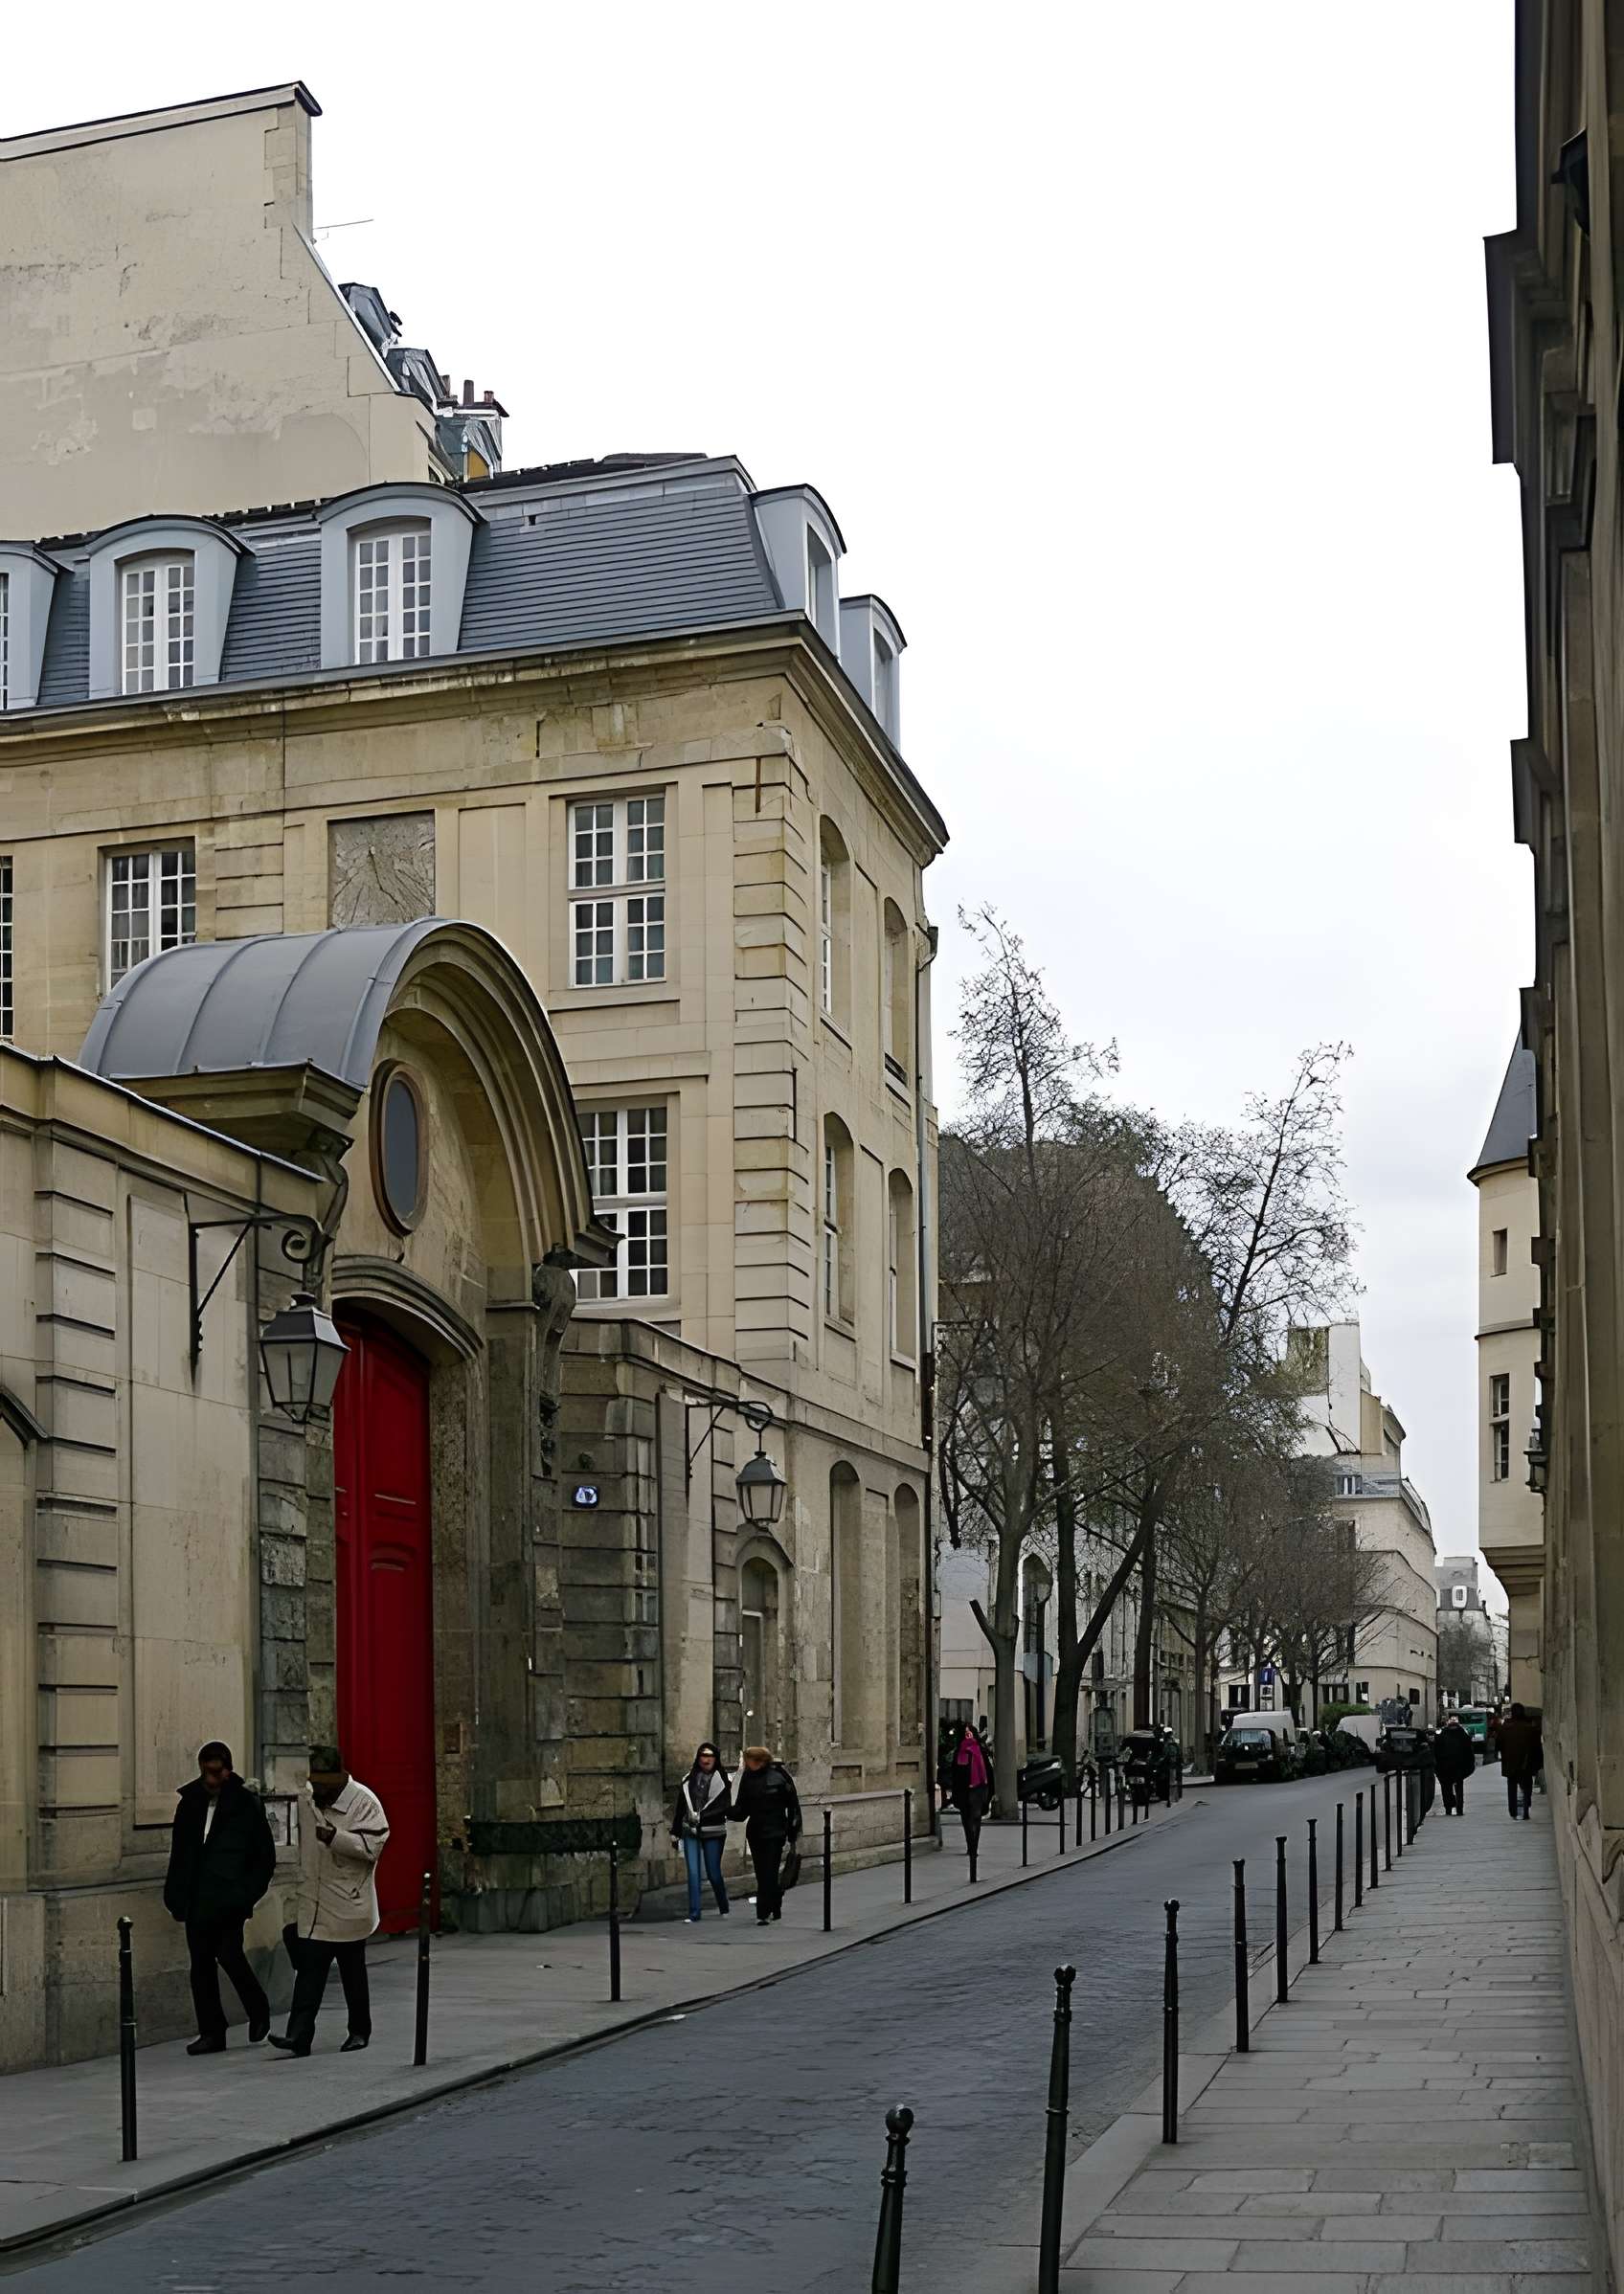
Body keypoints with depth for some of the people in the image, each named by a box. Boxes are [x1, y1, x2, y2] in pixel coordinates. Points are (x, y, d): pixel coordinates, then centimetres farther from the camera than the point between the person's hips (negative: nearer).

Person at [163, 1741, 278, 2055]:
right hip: (197, 1899, 5)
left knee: (228, 1954, -15)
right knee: (201, 1963, 4)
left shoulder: (247, 1805, 0)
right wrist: (175, 1896, 9)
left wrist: (247, 1894, -8)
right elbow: (179, 1853, 17)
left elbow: (265, 1858, 1)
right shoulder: (191, 1802, 12)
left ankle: (258, 2011, 9)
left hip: (229, 1898, -5)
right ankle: (211, 2032, 12)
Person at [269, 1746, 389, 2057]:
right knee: (309, 1972, -4)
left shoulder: (364, 1802, -12)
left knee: (353, 1972, 8)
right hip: (313, 1904, 5)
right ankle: (299, 2035, -8)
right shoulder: (307, 1798, 7)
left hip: (348, 1906, -4)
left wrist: (336, 1838, -31)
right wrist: (302, 1883, 20)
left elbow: (374, 1845, -22)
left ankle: (359, 2031, 22)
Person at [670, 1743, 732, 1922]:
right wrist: (675, 1833, 13)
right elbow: (680, 1807, 13)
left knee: (714, 1873, 3)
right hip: (690, 1833, 2)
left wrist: (701, 1815, -18)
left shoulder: (722, 1780, -2)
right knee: (693, 1873, -3)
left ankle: (724, 1909, 25)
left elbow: (725, 1806, -8)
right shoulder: (689, 1780, 7)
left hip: (713, 1833, -2)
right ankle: (693, 1913, 2)